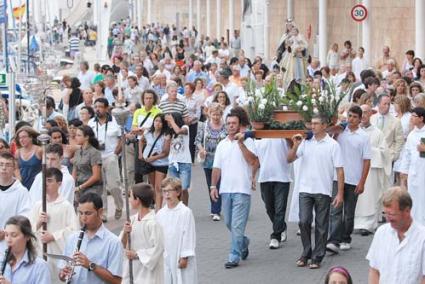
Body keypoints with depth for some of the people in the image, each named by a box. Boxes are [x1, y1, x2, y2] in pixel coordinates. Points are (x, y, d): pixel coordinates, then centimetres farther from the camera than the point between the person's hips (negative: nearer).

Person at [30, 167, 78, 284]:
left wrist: (53, 236, -15)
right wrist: (38, 223, -9)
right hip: (39, 252, 4)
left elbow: (73, 229, -12)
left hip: (59, 253, -4)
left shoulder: (66, 205, -6)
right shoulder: (37, 205, 8)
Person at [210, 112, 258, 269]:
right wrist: (213, 186, 7)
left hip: (241, 190, -6)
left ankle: (234, 257, -4)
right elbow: (217, 167, 14)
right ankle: (243, 243, 39)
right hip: (225, 189, 6)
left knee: (237, 225, -8)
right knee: (229, 223, 14)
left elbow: (252, 161, -16)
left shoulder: (247, 141, -2)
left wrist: (241, 143, -18)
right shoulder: (222, 144, 13)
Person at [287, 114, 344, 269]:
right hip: (305, 189, 2)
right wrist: (295, 146, -11)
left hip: (323, 191, -2)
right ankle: (306, 253, 14)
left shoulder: (333, 145, -2)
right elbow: (289, 159, 7)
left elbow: (339, 170, -3)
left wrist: (340, 193, -8)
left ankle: (317, 257, 13)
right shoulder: (305, 142, 6)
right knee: (304, 222, -2)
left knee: (321, 226, 5)